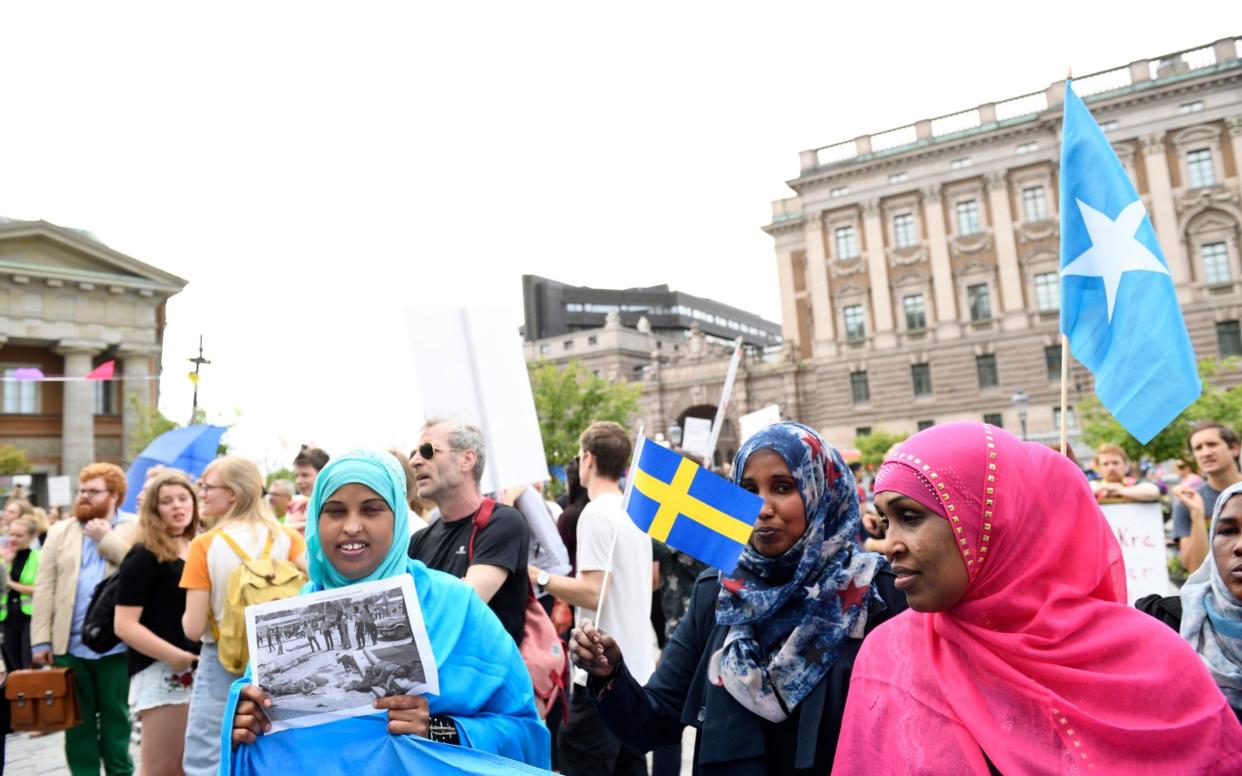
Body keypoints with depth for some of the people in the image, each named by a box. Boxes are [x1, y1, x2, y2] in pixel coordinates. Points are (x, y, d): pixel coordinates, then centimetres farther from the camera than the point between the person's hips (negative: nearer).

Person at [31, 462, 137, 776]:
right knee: (78, 721, 12)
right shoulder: (60, 532, 10)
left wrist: (106, 538, -12)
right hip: (69, 645, 3)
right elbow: (44, 588, 5)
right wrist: (40, 640, -3)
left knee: (116, 718, 9)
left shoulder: (134, 532, 2)